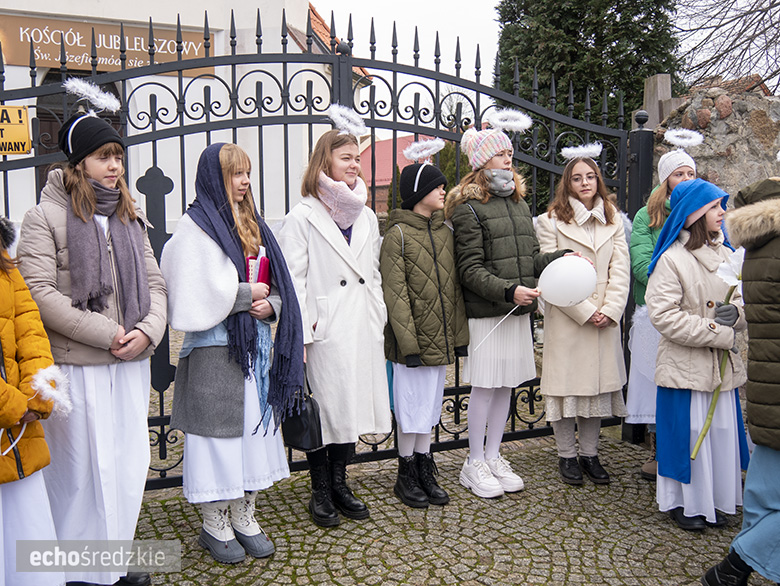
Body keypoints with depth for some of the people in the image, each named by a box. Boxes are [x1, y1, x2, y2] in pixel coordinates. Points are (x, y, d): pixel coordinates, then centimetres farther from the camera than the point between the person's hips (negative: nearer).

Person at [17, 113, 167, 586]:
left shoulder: (130, 218, 14)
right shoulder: (45, 218, -4)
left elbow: (154, 282, 11)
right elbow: (40, 293, -13)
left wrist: (147, 331, -7)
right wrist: (107, 334, -15)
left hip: (131, 363, 5)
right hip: (76, 365, -5)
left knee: (130, 463, 12)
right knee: (82, 467, 4)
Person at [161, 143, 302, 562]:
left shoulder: (252, 224, 15)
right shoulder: (195, 226, -7)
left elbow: (277, 281, 14)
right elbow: (197, 292, -17)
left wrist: (271, 304, -7)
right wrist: (249, 294, -11)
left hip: (256, 344, 7)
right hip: (215, 348, -7)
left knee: (255, 423, 11)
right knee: (217, 427, 1)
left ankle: (244, 517, 25)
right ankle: (215, 525, 17)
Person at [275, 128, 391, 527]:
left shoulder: (366, 216, 15)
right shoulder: (301, 218, -4)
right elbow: (293, 281, -9)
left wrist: (379, 322, 13)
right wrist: (299, 336, -14)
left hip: (362, 330, 6)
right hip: (326, 331, -5)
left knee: (352, 404, 12)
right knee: (324, 407, 2)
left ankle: (339, 483, 28)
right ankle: (320, 491, 20)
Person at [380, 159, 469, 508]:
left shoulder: (445, 233, 11)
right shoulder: (398, 234, -9)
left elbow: (453, 288, 12)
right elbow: (395, 294, -14)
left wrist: (459, 335, 8)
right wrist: (409, 343, -18)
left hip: (440, 340, 6)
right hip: (413, 341, -6)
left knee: (430, 405, 14)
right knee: (411, 407, 4)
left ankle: (425, 472, 28)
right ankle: (406, 476, 21)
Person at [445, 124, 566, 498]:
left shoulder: (519, 204, 16)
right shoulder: (468, 208, -7)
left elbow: (532, 259, 17)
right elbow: (470, 271, -13)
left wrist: (562, 258, 1)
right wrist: (508, 290, -23)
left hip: (518, 312, 7)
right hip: (486, 313, -7)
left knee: (507, 385, 12)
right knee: (484, 387, 1)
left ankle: (493, 456, 27)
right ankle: (475, 464, 17)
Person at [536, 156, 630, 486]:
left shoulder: (614, 220, 11)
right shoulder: (551, 221, -2)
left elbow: (620, 269, 5)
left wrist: (610, 310, -8)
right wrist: (585, 311, -13)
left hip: (605, 320, 4)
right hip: (565, 319, -4)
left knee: (598, 382, 9)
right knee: (566, 383, 2)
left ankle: (590, 453, 23)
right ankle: (567, 455, 17)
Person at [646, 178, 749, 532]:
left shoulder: (725, 255, 8)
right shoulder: (671, 259, -13)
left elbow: (742, 303, 17)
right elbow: (664, 316, -18)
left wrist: (736, 313, -8)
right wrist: (718, 332, -16)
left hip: (722, 364, 6)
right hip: (685, 365, -6)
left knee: (721, 430, 13)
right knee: (688, 432, 4)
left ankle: (712, 500, 31)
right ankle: (685, 503, 23)